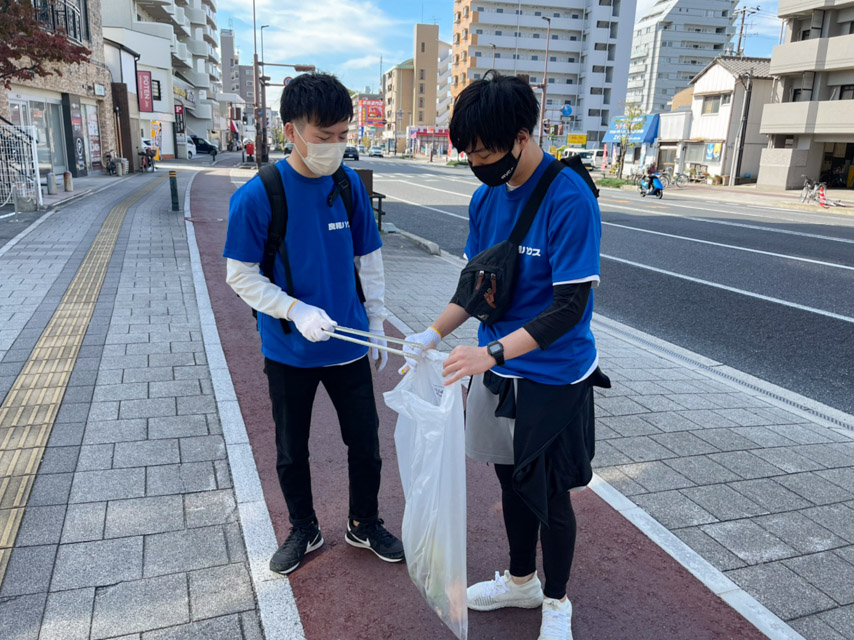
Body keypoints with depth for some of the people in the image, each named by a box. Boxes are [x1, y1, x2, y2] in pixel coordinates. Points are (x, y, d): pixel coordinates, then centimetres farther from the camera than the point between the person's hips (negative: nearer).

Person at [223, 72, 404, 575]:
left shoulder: (350, 183, -5)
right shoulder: (256, 196, -16)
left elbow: (369, 259, 4)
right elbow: (241, 275, -10)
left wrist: (376, 325, 6)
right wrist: (296, 311, -23)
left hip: (348, 346, 2)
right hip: (289, 351, -2)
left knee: (366, 444, 13)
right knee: (292, 452, 16)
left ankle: (365, 524, 39)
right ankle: (304, 529, 41)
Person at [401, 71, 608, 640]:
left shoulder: (570, 199, -22)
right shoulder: (485, 198, 1)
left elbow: (569, 307, -23)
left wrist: (491, 352, -30)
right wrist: (433, 335, -4)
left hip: (554, 379, -6)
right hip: (499, 373, 7)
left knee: (549, 498, 11)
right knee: (511, 483, 22)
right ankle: (521, 580, 47)